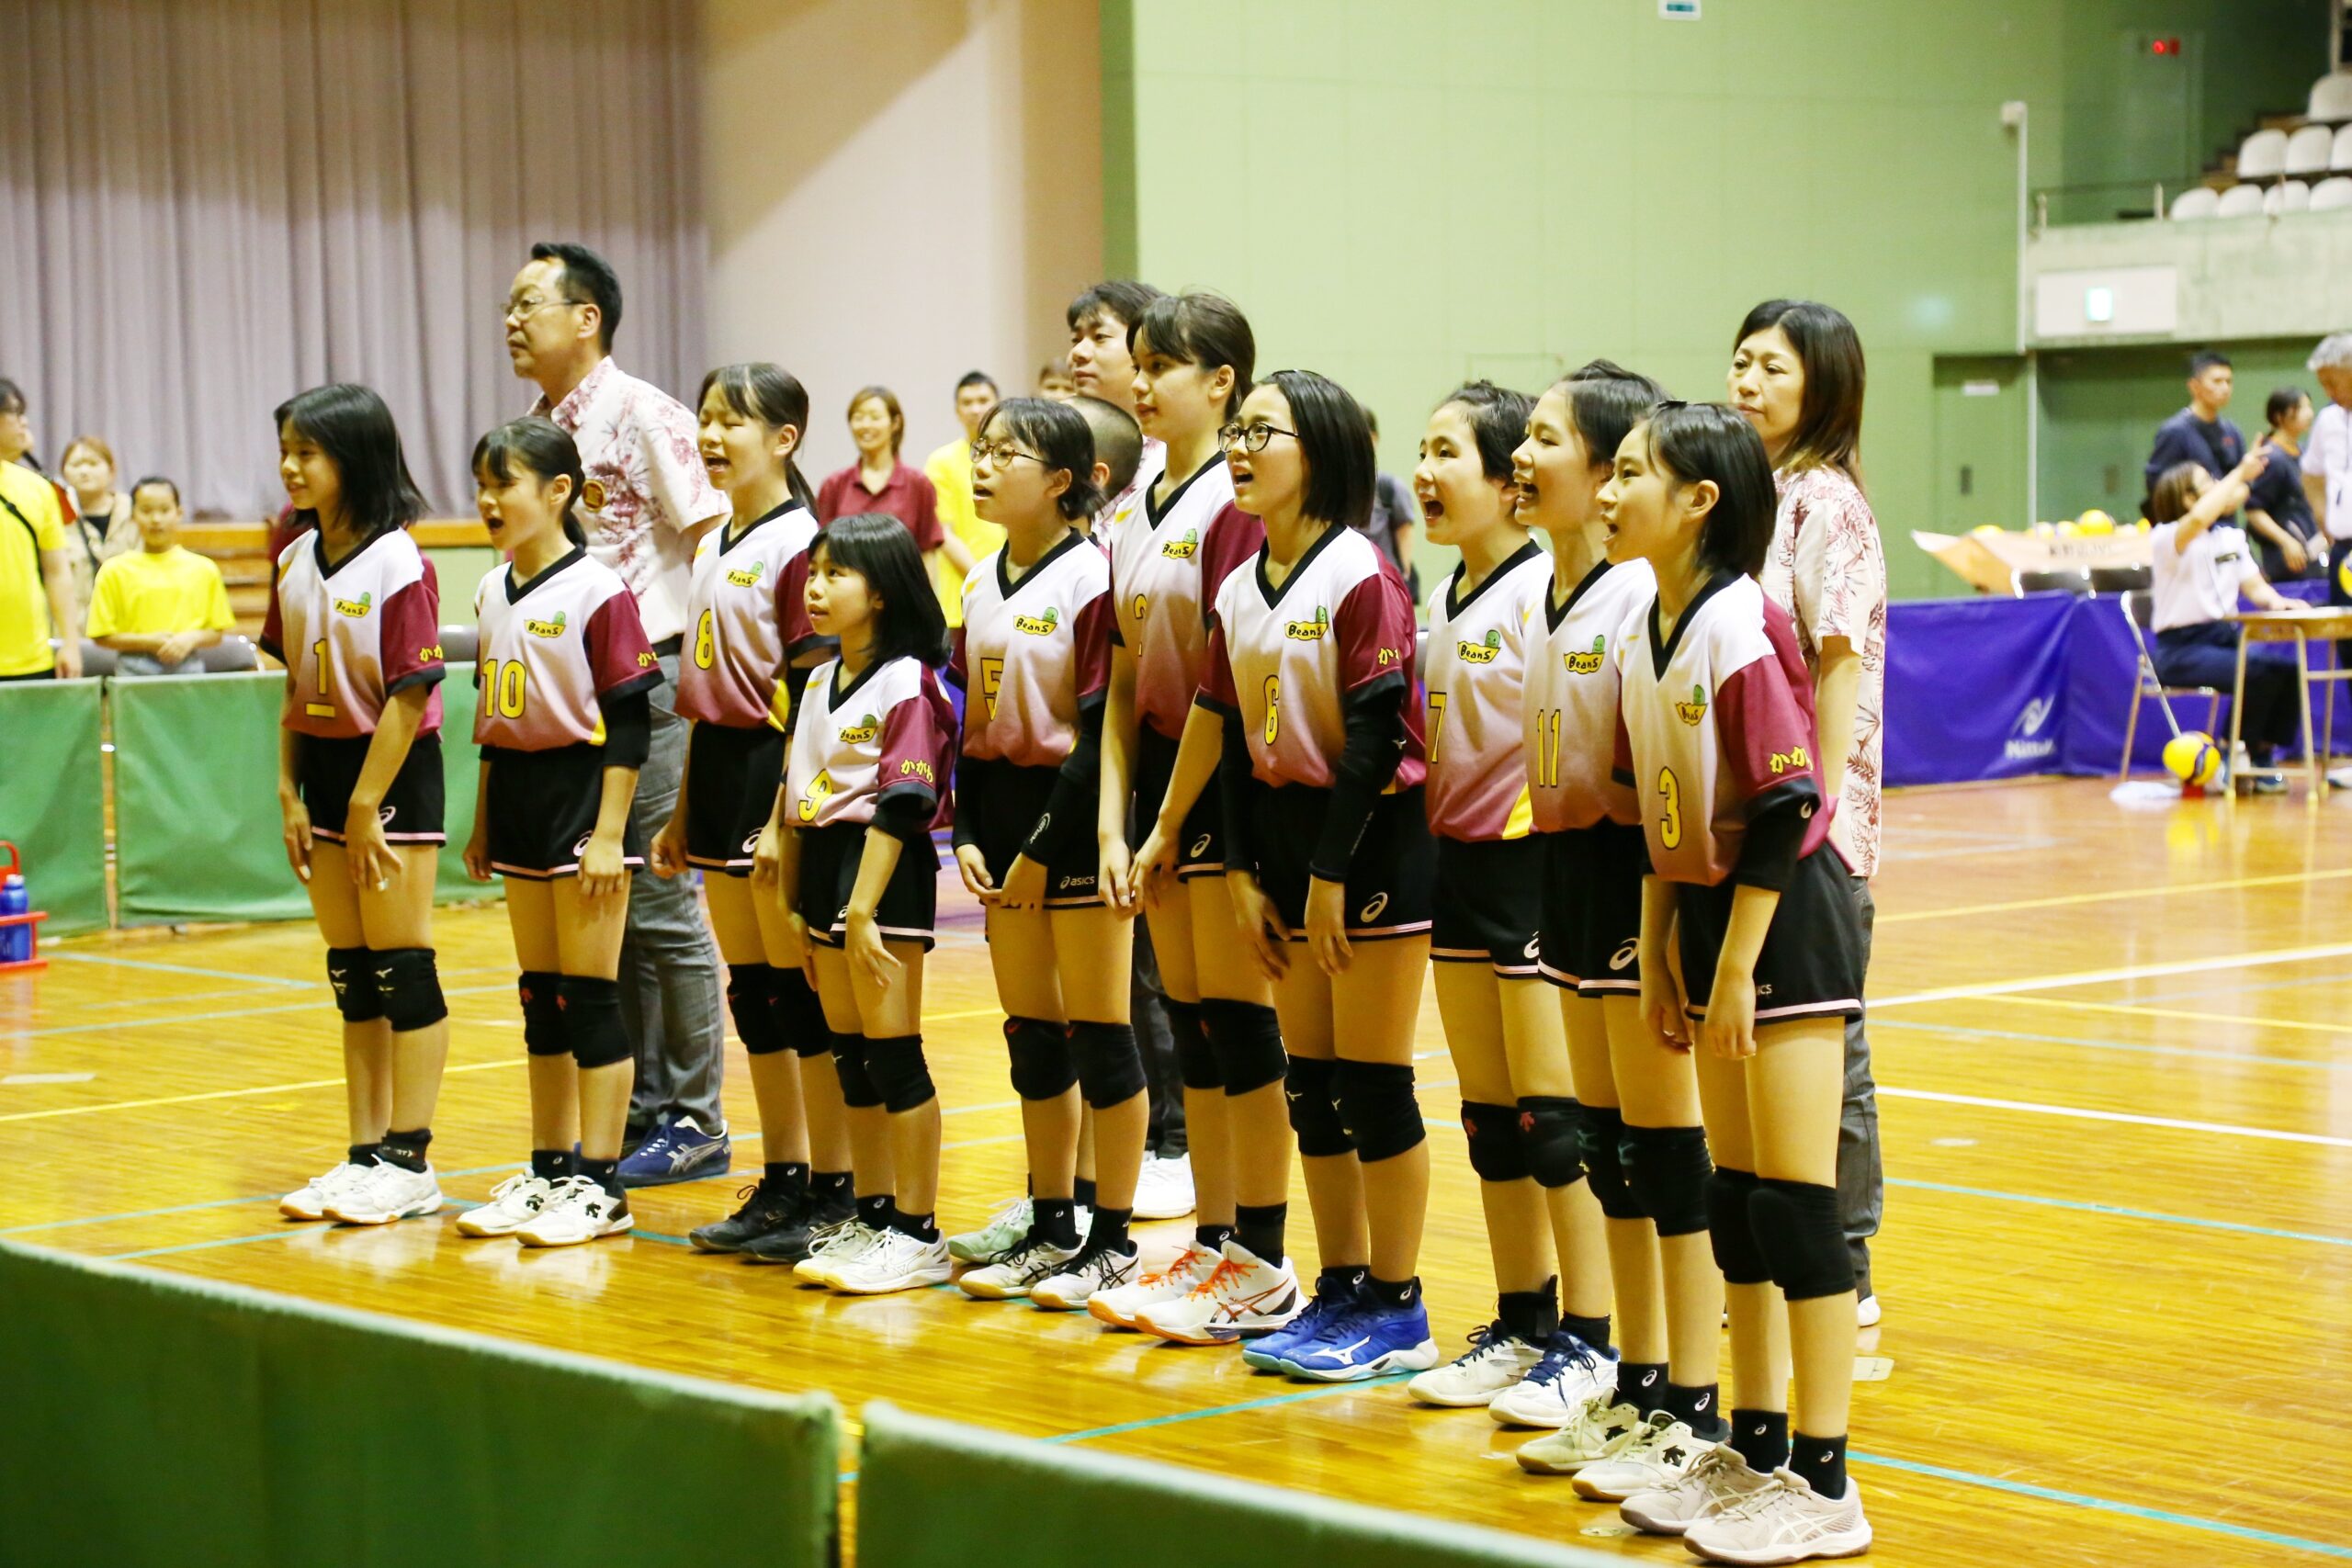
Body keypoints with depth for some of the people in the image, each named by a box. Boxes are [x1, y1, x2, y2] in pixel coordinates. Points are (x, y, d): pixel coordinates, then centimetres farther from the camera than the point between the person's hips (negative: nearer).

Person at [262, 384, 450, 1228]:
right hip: (326, 772, 8)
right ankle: (366, 1155, 17)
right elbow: (296, 686, 11)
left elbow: (408, 697, -17)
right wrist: (291, 793, 5)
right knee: (350, 972, 11)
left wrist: (366, 808, -16)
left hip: (393, 776, -8)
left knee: (403, 968, -3)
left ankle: (409, 1162, 3)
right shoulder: (295, 562, 6)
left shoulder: (397, 564, -16)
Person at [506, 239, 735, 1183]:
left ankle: (694, 1123, 5)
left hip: (648, 680, -8)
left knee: (660, 908, -4)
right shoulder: (537, 426, 13)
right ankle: (636, 1112, 19)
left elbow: (713, 540, -12)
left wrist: (695, 673, -14)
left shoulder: (641, 415, -10)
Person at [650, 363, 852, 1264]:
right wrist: (682, 811, 18)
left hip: (779, 775, -8)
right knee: (749, 987, 11)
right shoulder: (715, 547, 13)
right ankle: (781, 1180, 19)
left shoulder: (798, 543, -12)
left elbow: (810, 698, -16)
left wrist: (784, 818, -20)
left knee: (801, 989, -3)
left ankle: (834, 1191, 4)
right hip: (718, 771, 9)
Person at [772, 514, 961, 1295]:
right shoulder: (820, 682, 15)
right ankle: (872, 1219, 19)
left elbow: (902, 805, -17)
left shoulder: (906, 683, -12)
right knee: (850, 1055, 12)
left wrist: (862, 910, -20)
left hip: (884, 873, -9)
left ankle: (917, 1234, 1)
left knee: (893, 1053, -5)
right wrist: (793, 896, 15)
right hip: (822, 864, 9)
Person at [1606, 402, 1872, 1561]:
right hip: (1709, 911, 9)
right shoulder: (1644, 636, 8)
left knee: (1798, 1195, -6)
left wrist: (1738, 967, -18)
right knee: (1735, 1191, 13)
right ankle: (1754, 1445, 23)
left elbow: (1783, 808, -20)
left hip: (1787, 919, -9)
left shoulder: (1741, 629, -18)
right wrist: (1659, 959, 13)